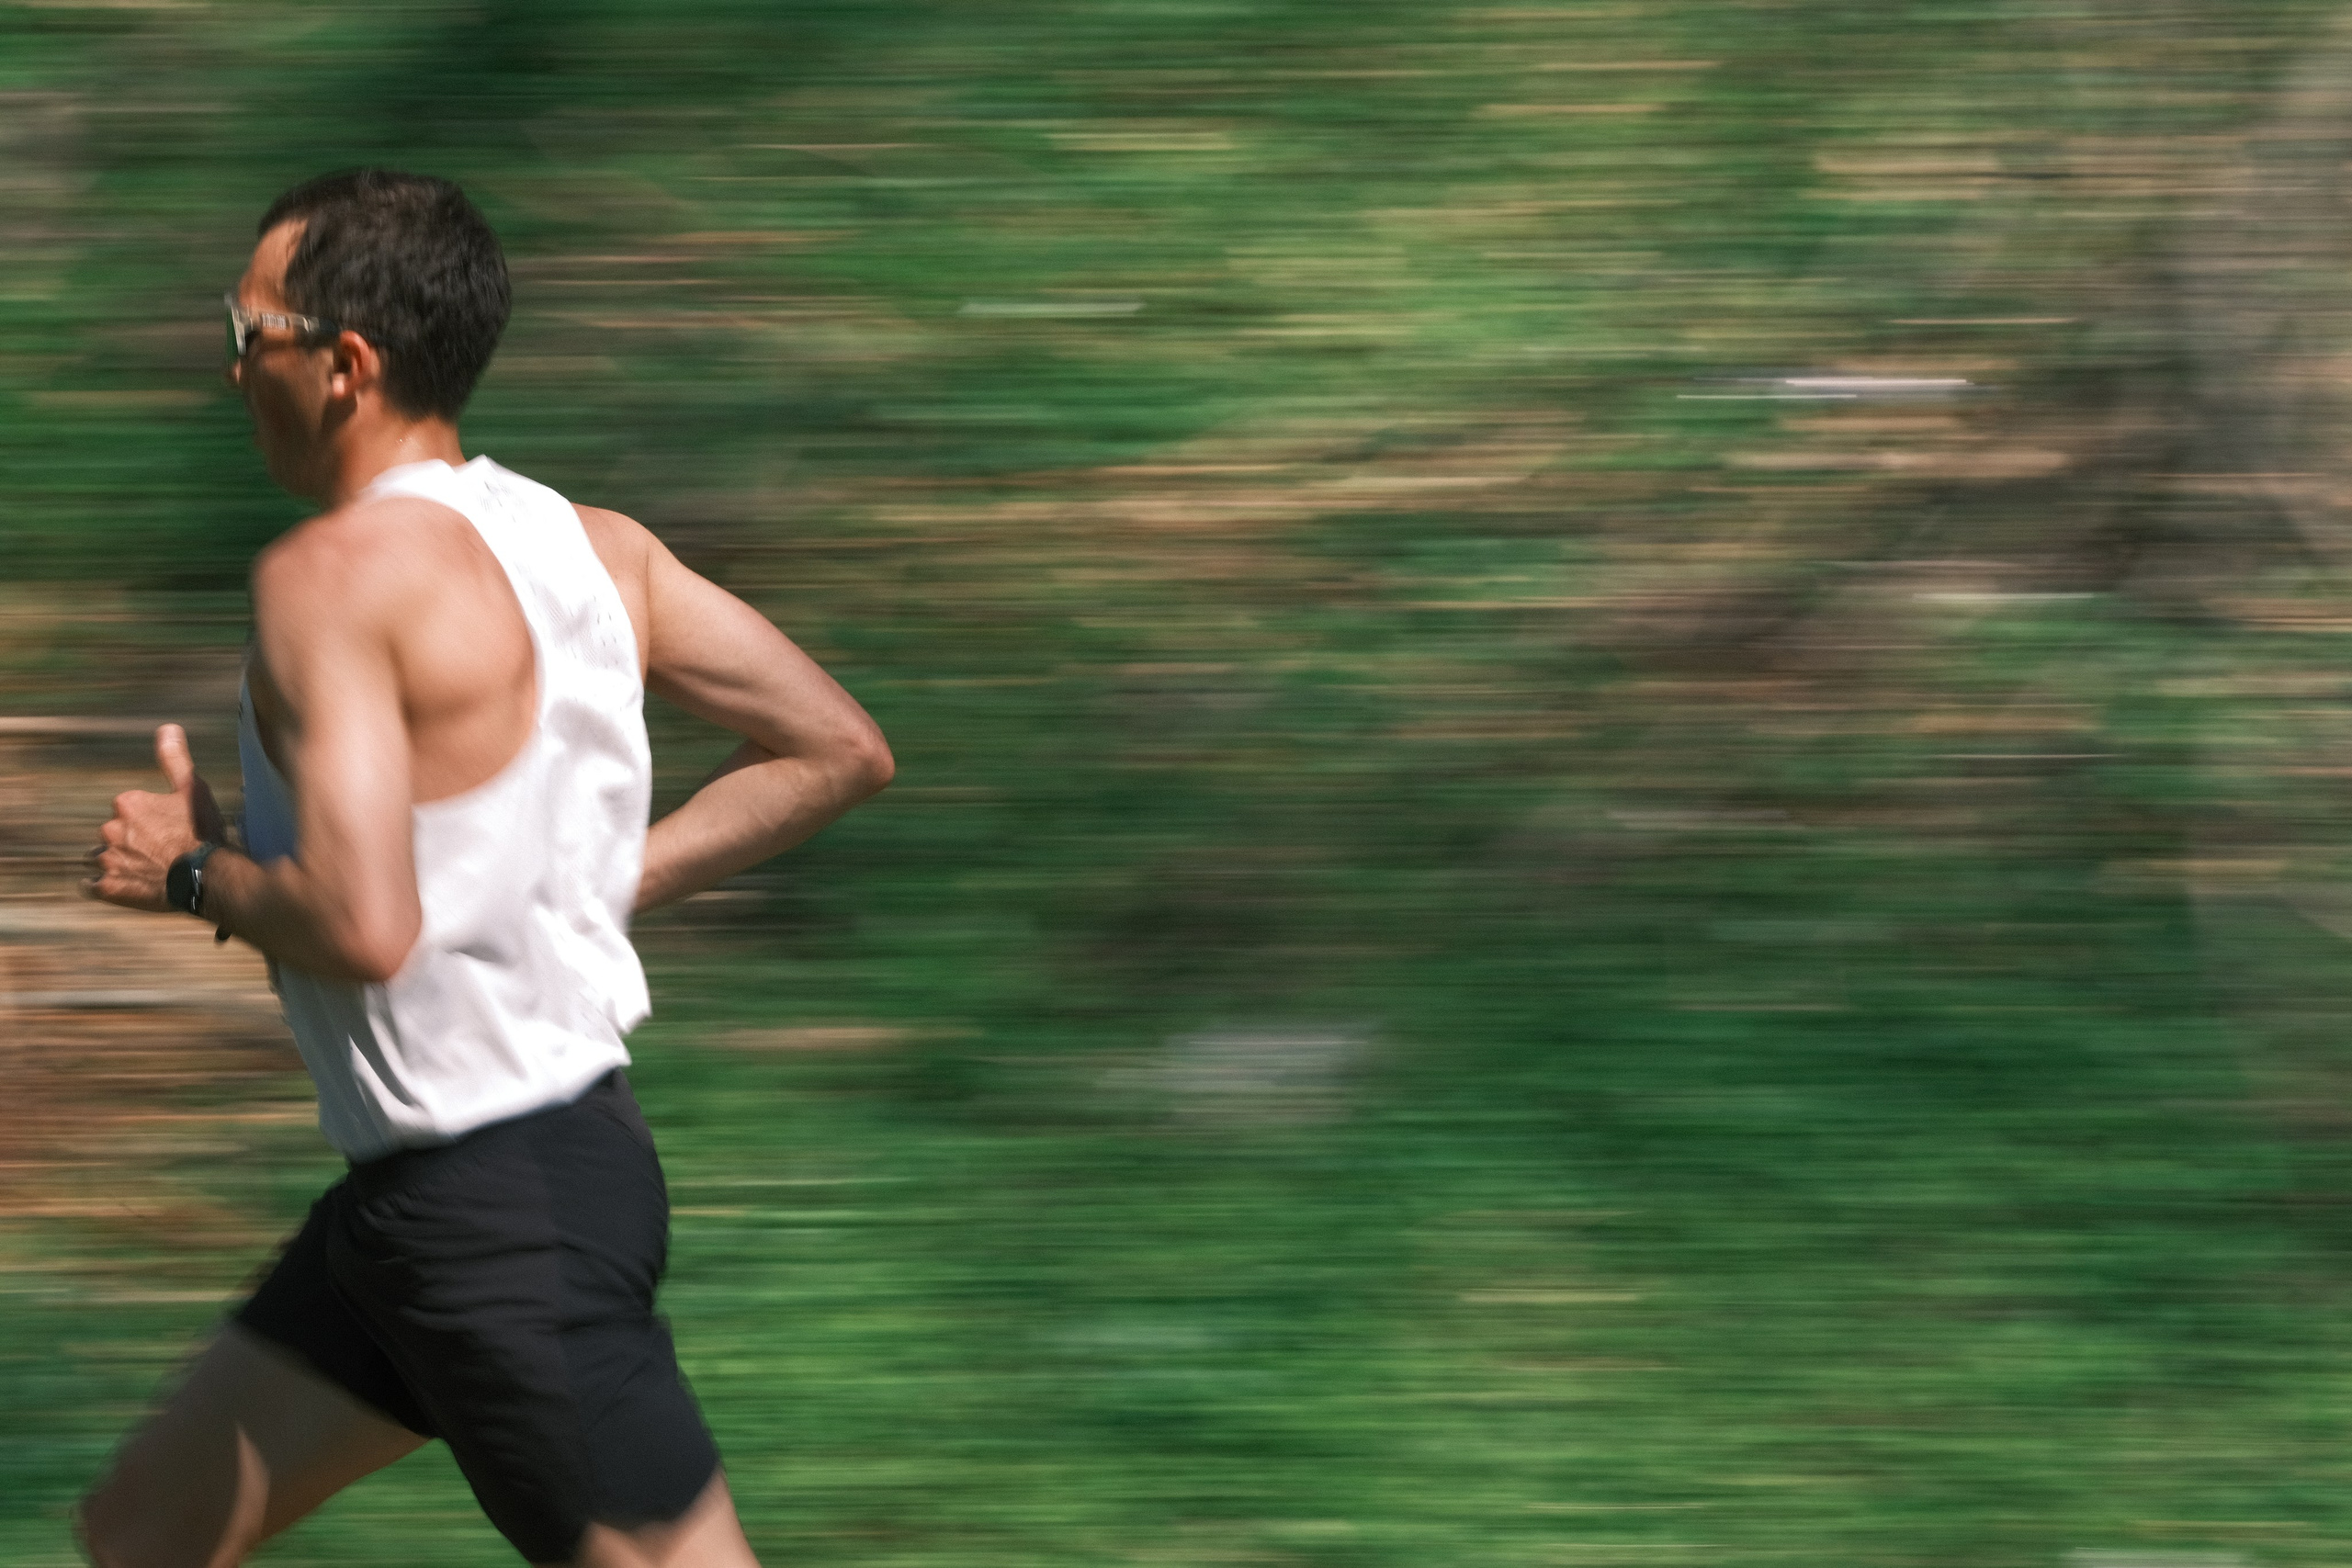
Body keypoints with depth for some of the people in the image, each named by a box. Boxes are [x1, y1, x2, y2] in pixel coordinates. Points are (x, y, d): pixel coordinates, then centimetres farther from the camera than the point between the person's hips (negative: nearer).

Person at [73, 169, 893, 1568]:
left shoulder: (332, 575, -18)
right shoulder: (595, 546, 6)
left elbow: (363, 928, -29)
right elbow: (842, 753, 11)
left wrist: (193, 875, -9)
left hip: (507, 1215, -9)